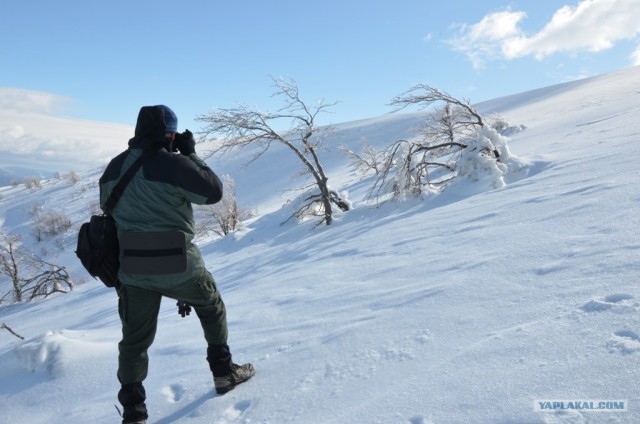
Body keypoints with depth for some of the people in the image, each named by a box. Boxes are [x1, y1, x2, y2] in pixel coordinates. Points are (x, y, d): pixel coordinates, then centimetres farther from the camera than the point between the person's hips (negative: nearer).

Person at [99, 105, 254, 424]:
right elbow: (214, 191, -6)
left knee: (135, 340, 14)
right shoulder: (173, 164, -16)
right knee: (211, 306, 23)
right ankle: (224, 371, 31)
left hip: (132, 269, 4)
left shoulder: (114, 167, 5)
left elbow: (107, 208, 15)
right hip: (179, 265, -4)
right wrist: (191, 154, 0)